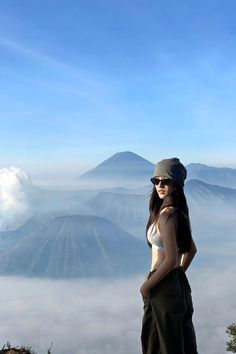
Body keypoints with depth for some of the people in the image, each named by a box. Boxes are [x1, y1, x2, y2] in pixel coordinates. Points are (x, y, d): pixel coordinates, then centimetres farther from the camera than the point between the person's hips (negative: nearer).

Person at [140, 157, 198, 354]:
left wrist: (147, 286, -14)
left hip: (164, 287, -9)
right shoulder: (179, 212, 7)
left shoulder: (166, 214, -21)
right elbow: (191, 250, 17)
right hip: (180, 283, 9)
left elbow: (170, 260, -24)